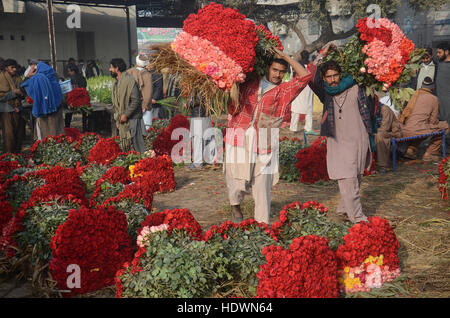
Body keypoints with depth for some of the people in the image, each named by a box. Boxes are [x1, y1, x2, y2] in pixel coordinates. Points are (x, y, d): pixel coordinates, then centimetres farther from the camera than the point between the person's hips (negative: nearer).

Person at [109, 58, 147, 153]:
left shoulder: (129, 80, -14)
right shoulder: (116, 83, 15)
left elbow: (136, 100, -19)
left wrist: (126, 115, -19)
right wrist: (117, 119, 17)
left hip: (132, 119, -9)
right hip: (122, 120, 9)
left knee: (136, 145, -5)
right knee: (124, 147, 12)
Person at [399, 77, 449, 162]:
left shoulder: (415, 95, 18)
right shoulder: (434, 99, 4)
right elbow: (433, 121, 4)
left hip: (404, 131, 7)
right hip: (417, 131, -7)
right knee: (445, 126, 10)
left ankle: (411, 150, 19)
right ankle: (429, 154, 8)